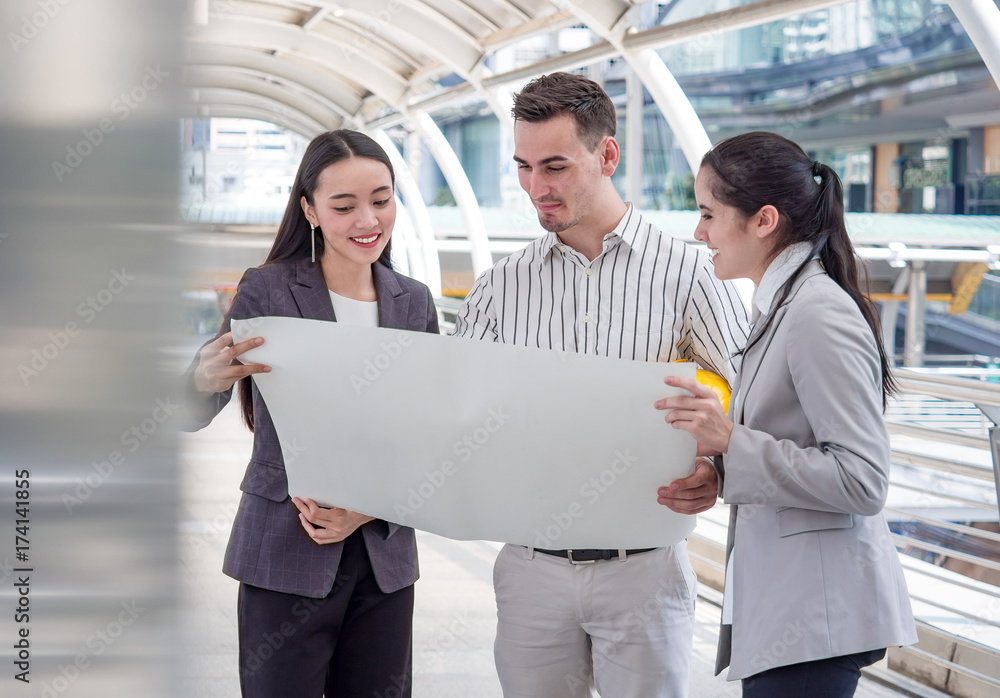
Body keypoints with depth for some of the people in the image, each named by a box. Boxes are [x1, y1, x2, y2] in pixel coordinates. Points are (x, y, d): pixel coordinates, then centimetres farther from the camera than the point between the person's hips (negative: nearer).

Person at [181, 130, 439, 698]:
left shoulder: (415, 303, 8)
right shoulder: (268, 291, -5)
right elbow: (192, 417, -9)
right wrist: (205, 379, -33)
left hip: (384, 552, 4)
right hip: (286, 557, -4)